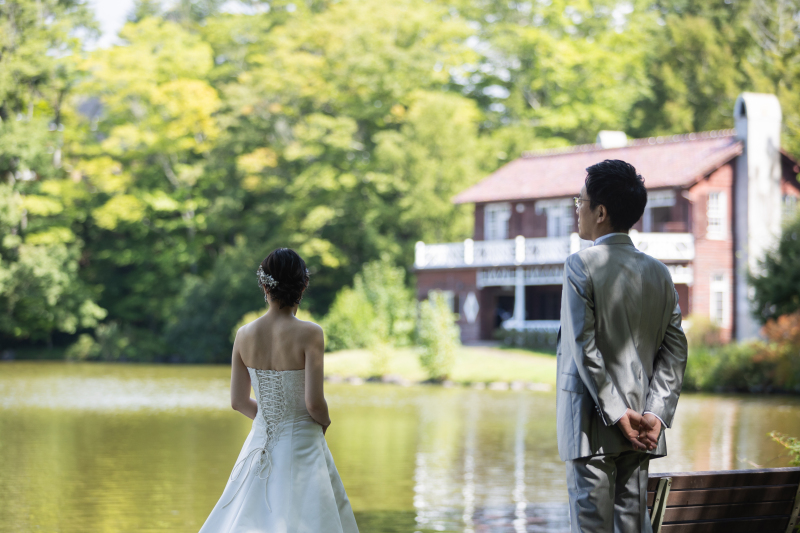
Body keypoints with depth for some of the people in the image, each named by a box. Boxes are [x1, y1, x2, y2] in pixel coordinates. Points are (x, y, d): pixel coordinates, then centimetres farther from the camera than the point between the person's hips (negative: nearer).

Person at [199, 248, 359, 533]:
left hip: (261, 443, 5)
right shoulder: (309, 333, -15)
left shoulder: (245, 335, -2)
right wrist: (324, 422, 4)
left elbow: (238, 402, 5)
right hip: (301, 444, -5)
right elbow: (314, 403, -18)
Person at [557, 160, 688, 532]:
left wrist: (617, 414, -12)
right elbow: (674, 351, 3)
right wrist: (655, 414, -3)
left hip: (590, 425, -6)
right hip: (641, 428, 6)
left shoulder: (581, 266, -8)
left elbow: (585, 348, -14)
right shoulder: (659, 273, 9)